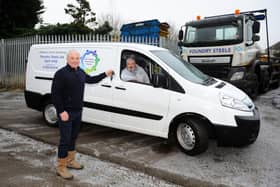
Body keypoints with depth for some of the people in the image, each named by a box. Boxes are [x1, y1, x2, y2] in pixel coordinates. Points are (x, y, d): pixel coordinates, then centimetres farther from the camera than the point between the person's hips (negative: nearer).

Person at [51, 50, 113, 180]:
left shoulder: (80, 72, 9)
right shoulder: (61, 73, -15)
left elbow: (91, 80, 28)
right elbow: (55, 94, -17)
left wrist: (105, 74, 26)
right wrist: (61, 111, -22)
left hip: (78, 111, 8)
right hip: (66, 112, -8)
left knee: (73, 137, 18)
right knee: (65, 139, -4)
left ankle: (70, 161, 33)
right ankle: (61, 167, 9)